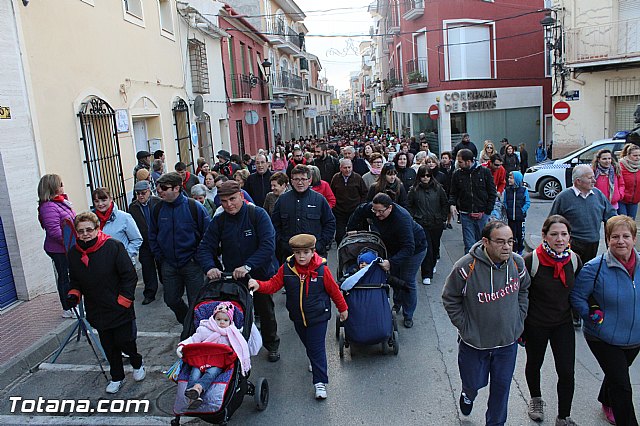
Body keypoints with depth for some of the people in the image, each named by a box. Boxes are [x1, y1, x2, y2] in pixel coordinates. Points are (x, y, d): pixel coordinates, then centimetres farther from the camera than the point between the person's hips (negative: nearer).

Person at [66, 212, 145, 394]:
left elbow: (129, 276, -12)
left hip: (120, 310, -4)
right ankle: (117, 377, 33)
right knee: (109, 347, 12)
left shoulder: (113, 246, -16)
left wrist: (122, 302, -13)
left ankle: (137, 363, 33)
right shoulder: (74, 253, 1)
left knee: (125, 342, 1)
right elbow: (75, 280, 17)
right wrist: (73, 295, -3)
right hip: (96, 311, 4)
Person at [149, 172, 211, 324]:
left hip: (191, 264, -4)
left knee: (196, 302, 5)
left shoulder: (194, 207, -13)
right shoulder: (158, 209, -1)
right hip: (169, 265, 5)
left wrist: (198, 257, -9)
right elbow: (152, 236, 12)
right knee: (171, 300, 14)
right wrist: (160, 257, 5)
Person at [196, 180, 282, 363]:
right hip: (231, 277, 2)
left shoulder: (258, 214, -17)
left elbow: (268, 245, -26)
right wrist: (210, 267, -27)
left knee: (265, 311, 16)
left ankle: (272, 345, 38)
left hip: (260, 274, -2)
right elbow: (205, 248, -6)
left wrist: (248, 266, -36)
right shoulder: (218, 221, -5)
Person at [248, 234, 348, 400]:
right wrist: (258, 285, -29)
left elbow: (334, 290, -4)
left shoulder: (322, 270, -16)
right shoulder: (287, 268, -10)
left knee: (317, 348, -1)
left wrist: (343, 308, 7)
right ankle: (315, 362, 51)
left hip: (318, 317, -4)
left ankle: (320, 382, 8)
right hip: (298, 318, 4)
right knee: (308, 345, 23)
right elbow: (273, 284, -8)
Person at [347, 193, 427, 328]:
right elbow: (360, 211, 0)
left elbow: (408, 248, -44)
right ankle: (397, 304, 36)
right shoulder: (373, 208, -23)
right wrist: (351, 229, -2)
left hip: (414, 248, -6)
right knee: (394, 276, 14)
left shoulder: (402, 219, -42)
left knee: (407, 281, -3)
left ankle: (408, 316, 12)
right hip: (393, 247, 6)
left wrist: (391, 262, -52)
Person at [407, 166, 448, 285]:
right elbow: (408, 206, 6)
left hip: (437, 223, 2)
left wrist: (443, 218, 6)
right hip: (421, 224, -2)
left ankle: (432, 265, 42)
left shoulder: (438, 188, 2)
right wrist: (414, 217, -1)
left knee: (435, 246, 14)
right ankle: (426, 275, 0)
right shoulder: (414, 190, -1)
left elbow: (445, 204, 11)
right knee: (426, 248, -7)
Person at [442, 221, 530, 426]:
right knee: (473, 383, 16)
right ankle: (468, 394, 54)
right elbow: (450, 299, -9)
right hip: (474, 342, -3)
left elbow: (523, 290, 12)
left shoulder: (517, 263, -9)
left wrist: (519, 319, 7)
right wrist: (465, 327, -9)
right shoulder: (466, 267, -23)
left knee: (501, 386, 16)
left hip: (508, 341, 3)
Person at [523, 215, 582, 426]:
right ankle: (535, 399, 48)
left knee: (567, 372, 1)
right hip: (536, 325, -2)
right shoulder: (531, 261, -21)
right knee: (534, 364, 19)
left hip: (564, 324, 3)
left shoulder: (574, 260, -7)